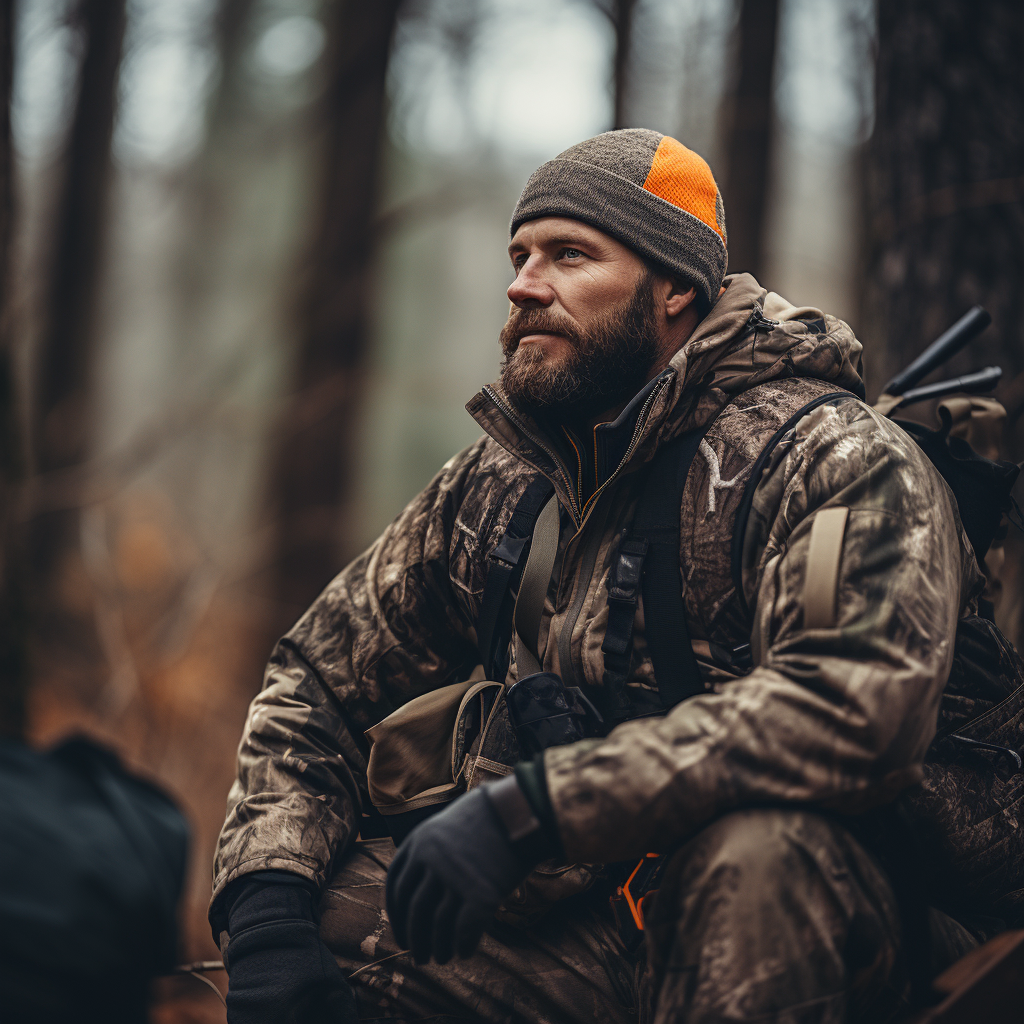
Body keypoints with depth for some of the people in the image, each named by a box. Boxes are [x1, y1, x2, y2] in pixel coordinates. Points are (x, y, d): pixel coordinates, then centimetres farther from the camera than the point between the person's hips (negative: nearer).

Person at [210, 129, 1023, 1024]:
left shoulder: (833, 454, -13)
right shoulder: (493, 488, 8)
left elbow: (865, 704, -31)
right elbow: (314, 684, 10)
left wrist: (528, 809, -34)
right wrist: (267, 912, -9)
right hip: (602, 921, 5)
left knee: (754, 846, -38)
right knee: (319, 915, -13)